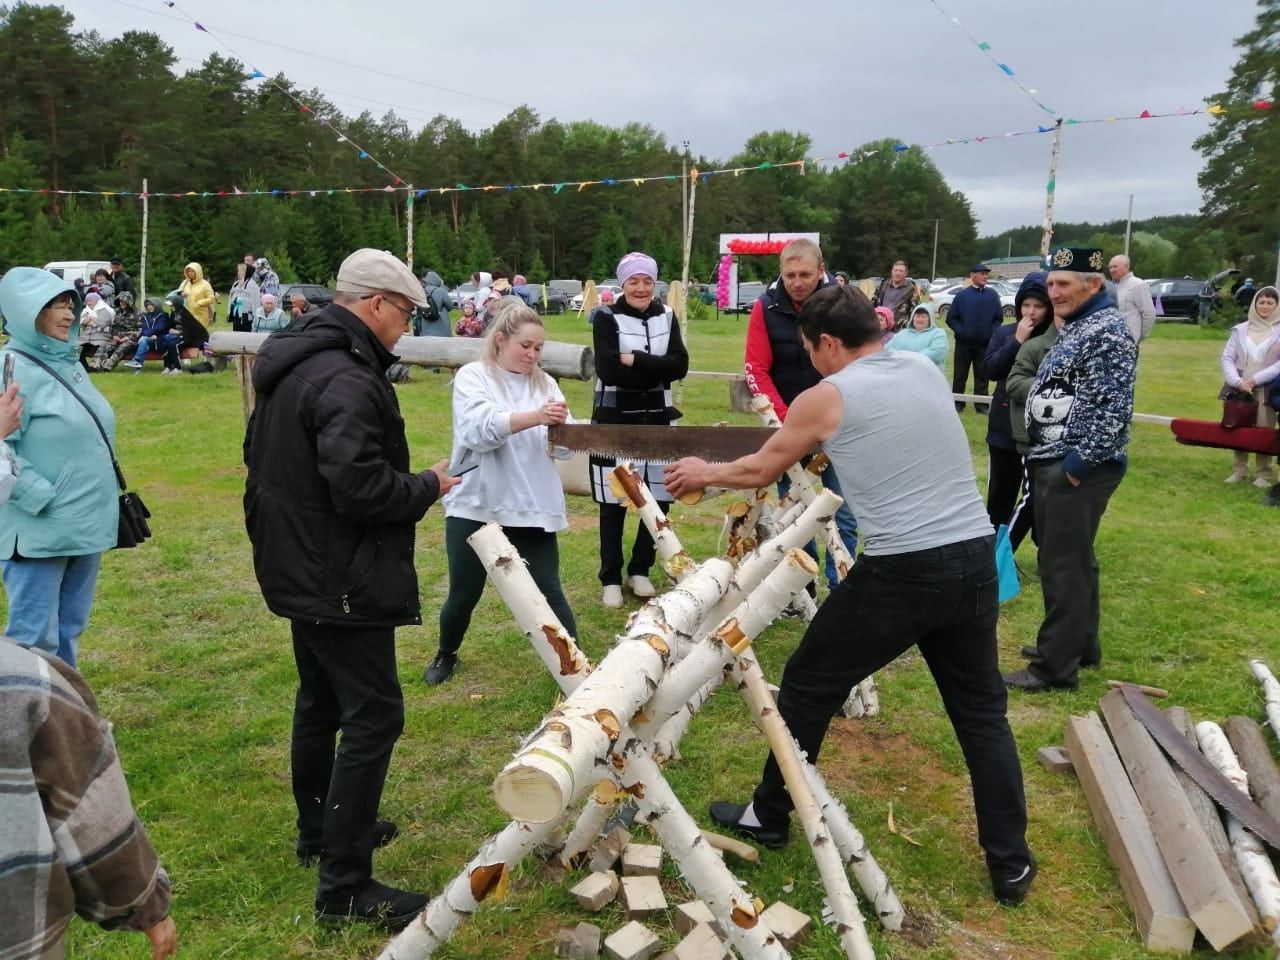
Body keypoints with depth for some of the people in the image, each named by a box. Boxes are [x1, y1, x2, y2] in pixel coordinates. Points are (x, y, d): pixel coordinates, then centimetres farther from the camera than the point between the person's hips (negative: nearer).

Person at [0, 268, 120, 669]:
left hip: (85, 522, 8)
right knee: (34, 638, -1)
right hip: (40, 531, -8)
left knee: (69, 628, 18)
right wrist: (44, 499, -20)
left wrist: (107, 498, 15)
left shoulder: (68, 362, 10)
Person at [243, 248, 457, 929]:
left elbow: (266, 460, 20)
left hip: (299, 569, 11)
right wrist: (428, 486, -13)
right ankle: (345, 886, 2)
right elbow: (361, 486, -30)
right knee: (373, 717, -4)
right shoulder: (346, 380, -23)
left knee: (320, 702, 23)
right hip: (341, 581, -11)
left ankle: (319, 831, 40)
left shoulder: (292, 363, 10)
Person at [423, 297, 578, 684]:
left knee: (548, 590, 1)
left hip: (532, 508, 2)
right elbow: (480, 429, -22)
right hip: (475, 506, -2)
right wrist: (534, 417, -36)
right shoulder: (472, 377, -4)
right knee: (464, 594, 12)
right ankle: (446, 654, 38)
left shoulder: (545, 383, 7)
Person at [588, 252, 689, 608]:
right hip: (614, 420, -4)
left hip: (657, 420, 4)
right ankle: (610, 578, 15)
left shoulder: (666, 317, 7)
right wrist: (655, 371, -13)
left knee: (660, 500, 8)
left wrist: (635, 360, -17)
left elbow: (680, 366, -7)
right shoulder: (606, 318, -6)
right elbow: (608, 370, -19)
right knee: (613, 504, 2)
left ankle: (640, 570, 26)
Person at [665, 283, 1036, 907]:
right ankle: (1011, 864, 25)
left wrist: (704, 473, 28)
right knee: (981, 710, 18)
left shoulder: (826, 399, -5)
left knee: (807, 686, 14)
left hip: (902, 573, -6)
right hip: (976, 558, 6)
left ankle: (768, 818, 29)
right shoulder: (928, 371, 11)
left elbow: (758, 471, 9)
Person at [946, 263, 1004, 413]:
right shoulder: (962, 295, -1)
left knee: (982, 375, 8)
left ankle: (981, 404, 15)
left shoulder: (993, 295, 3)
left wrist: (992, 332, -6)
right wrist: (960, 331, -10)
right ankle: (957, 403, 15)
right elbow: (951, 317, 0)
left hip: (985, 343, 1)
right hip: (964, 343, -1)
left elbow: (999, 317, 6)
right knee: (960, 374, 5)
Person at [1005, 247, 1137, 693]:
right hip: (1053, 462, 11)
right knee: (1070, 561, 18)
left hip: (1079, 468, -11)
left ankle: (1056, 666, 3)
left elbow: (1113, 408, -24)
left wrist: (1081, 462, -21)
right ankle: (1080, 646, 31)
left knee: (1064, 567, -5)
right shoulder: (1075, 327, 16)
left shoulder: (1107, 331, -16)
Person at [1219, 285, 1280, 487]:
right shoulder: (1240, 330, 8)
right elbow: (1227, 357, 4)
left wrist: (1255, 379, -13)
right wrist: (1238, 381, -10)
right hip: (1240, 388, 3)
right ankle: (1239, 470, 16)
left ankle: (1263, 474, 6)